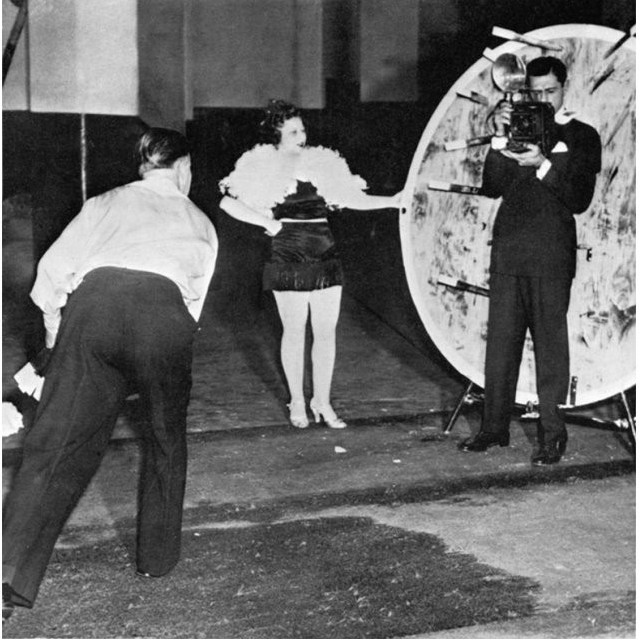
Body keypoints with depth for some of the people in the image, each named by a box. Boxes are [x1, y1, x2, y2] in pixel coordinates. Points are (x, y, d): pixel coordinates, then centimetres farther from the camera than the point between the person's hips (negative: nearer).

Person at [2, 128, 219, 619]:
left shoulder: (107, 204, 29)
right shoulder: (199, 223, 30)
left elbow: (54, 267, 19)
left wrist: (55, 334, 29)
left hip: (92, 302, 0)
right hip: (162, 312, 0)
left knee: (57, 444, -1)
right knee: (166, 440, 23)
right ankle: (157, 557, 32)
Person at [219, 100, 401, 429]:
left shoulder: (321, 164, 9)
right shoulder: (264, 168, -4)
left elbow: (352, 199, 12)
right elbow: (229, 203, -8)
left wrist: (392, 201, 2)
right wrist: (268, 223, -11)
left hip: (325, 257, 4)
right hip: (288, 260, -4)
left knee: (326, 331, 4)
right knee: (294, 331, 4)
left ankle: (322, 402, 16)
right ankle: (297, 402, 17)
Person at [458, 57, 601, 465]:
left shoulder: (582, 137, 6)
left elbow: (580, 201, -4)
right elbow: (493, 188, 8)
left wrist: (543, 165, -15)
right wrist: (500, 140, -4)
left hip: (551, 253, -4)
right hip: (508, 251, 4)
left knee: (550, 344, -3)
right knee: (501, 340, 5)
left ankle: (552, 435, 1)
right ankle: (495, 427, 13)